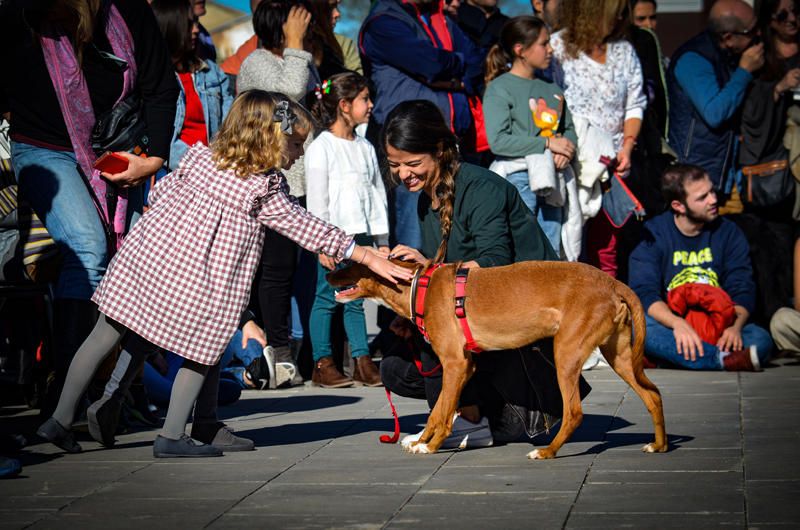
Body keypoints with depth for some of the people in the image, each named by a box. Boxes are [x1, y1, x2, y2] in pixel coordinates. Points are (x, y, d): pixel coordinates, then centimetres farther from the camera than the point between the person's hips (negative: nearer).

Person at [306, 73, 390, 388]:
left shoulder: (365, 147, 14)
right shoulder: (322, 147, -5)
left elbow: (377, 194, 17)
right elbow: (317, 200, -9)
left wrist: (382, 240, 13)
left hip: (362, 236, 6)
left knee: (356, 300, 9)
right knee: (327, 299, -1)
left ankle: (362, 363, 10)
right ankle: (322, 364, 4)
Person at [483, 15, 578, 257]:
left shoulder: (552, 90, 15)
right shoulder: (500, 88, -5)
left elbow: (569, 129, 19)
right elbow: (498, 140, -15)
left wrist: (566, 150, -5)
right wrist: (548, 143, -14)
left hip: (551, 182, 7)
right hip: (517, 179, -6)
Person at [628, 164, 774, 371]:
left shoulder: (728, 232, 8)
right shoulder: (653, 234, 0)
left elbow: (743, 290, 1)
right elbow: (644, 293, -12)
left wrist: (735, 325, -22)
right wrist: (677, 323, -31)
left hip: (717, 327, 2)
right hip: (670, 329, -2)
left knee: (761, 339, -26)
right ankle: (725, 360, -38)